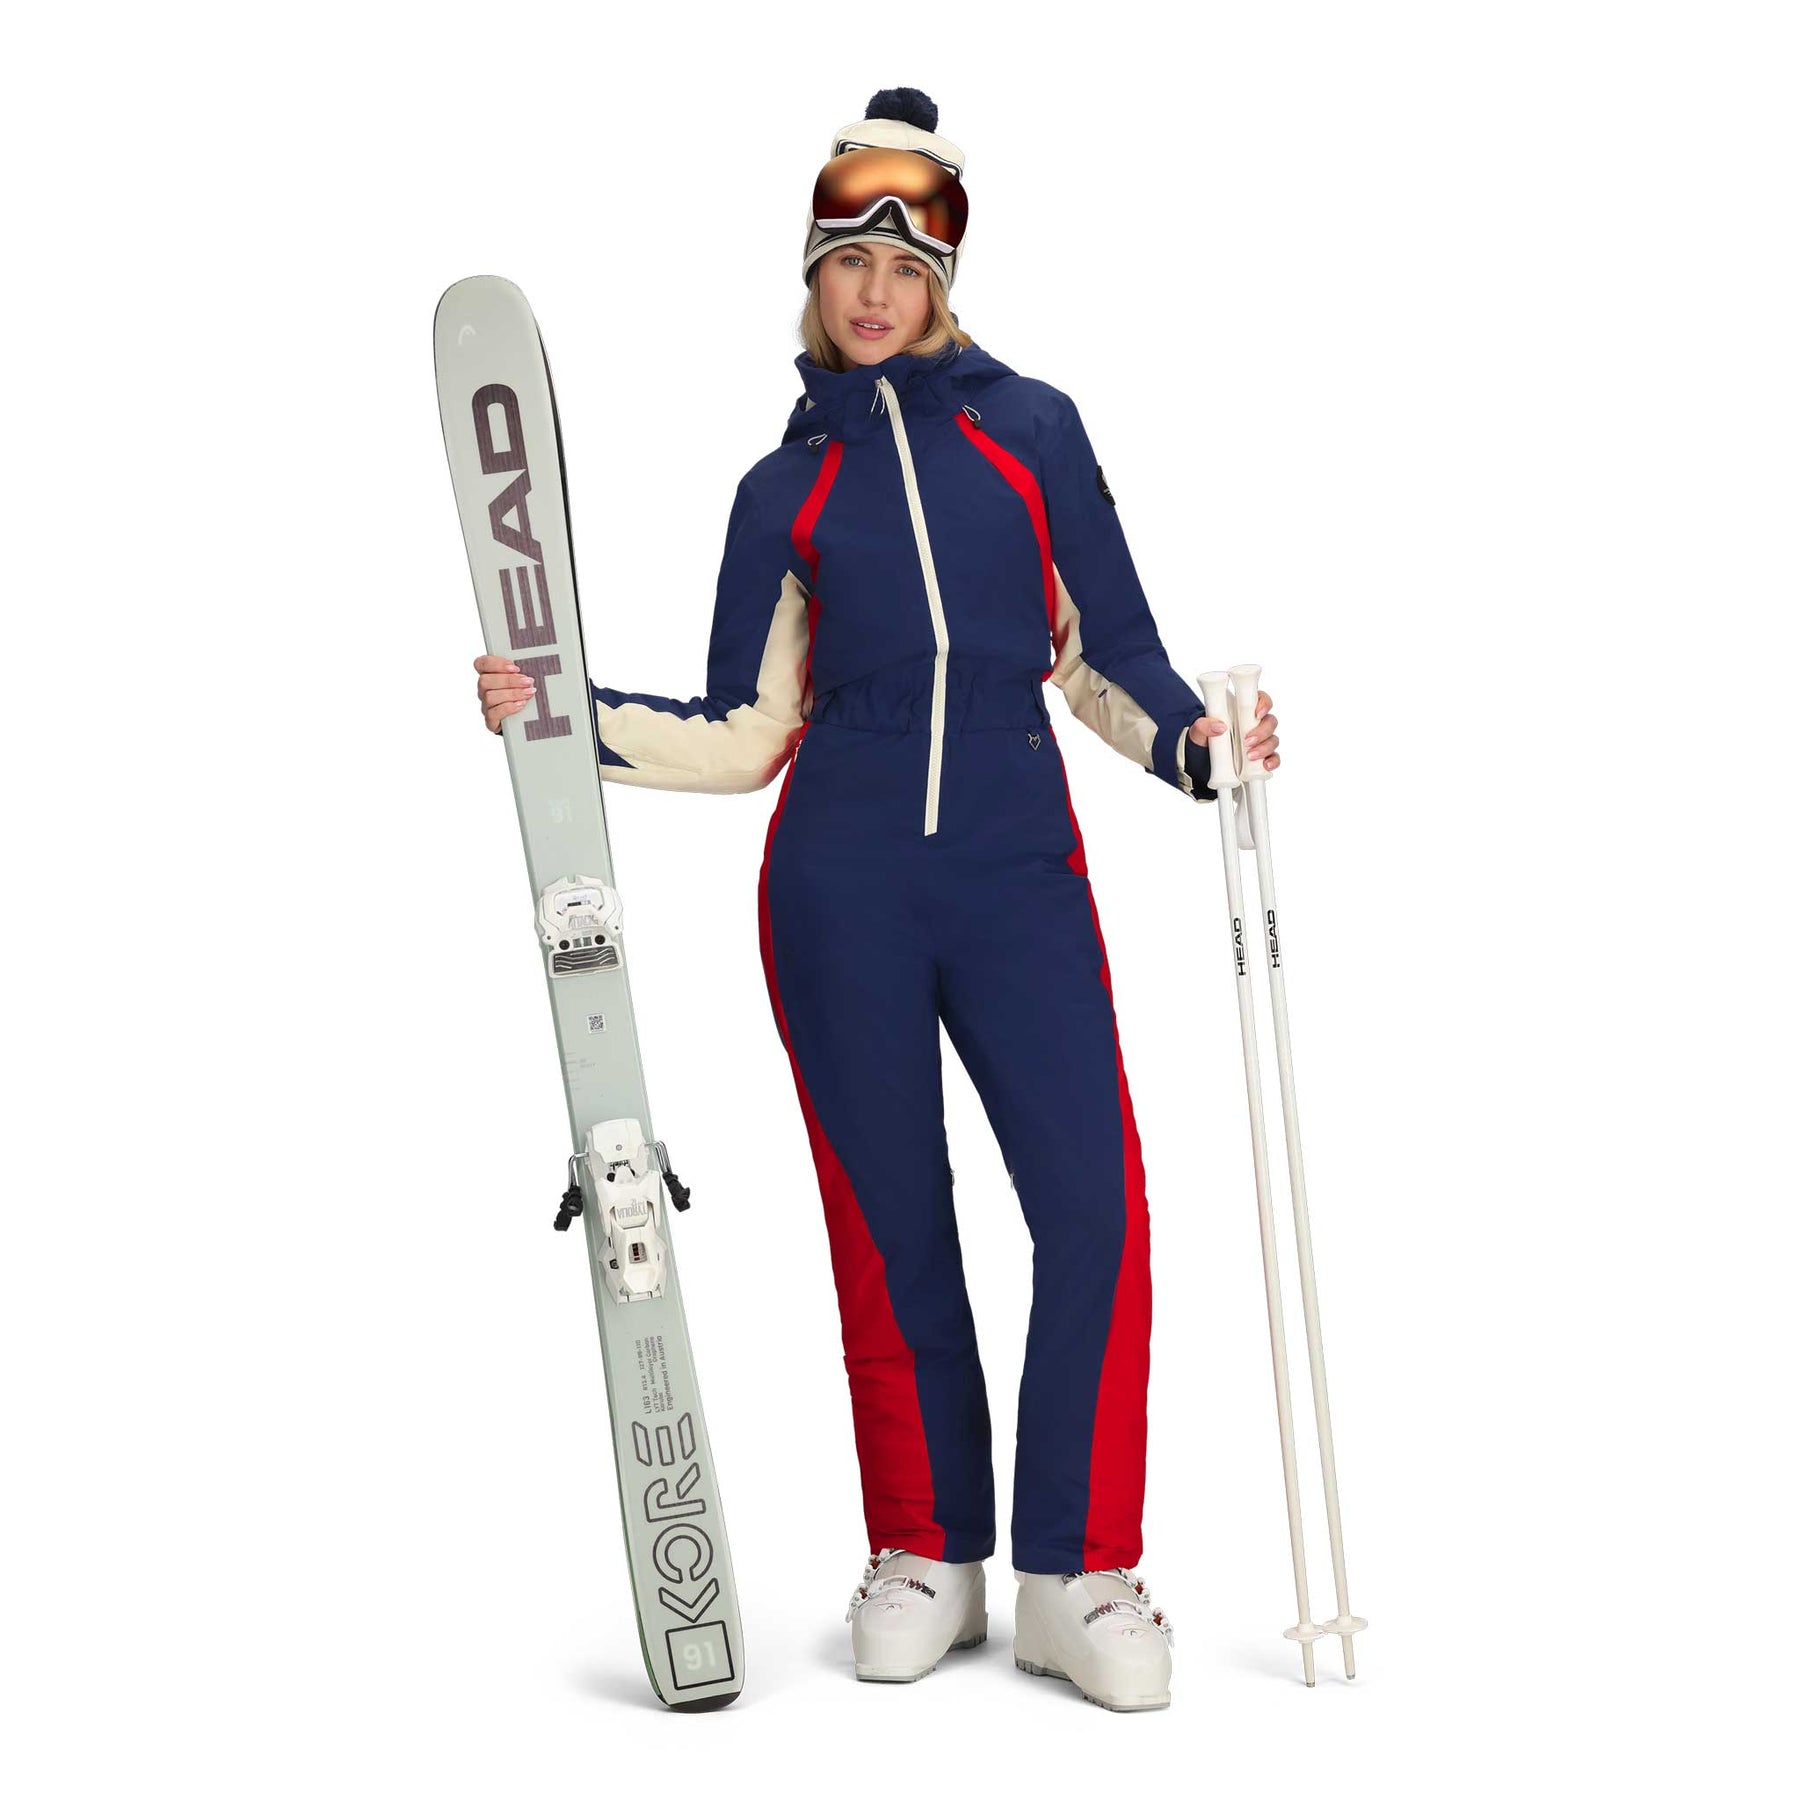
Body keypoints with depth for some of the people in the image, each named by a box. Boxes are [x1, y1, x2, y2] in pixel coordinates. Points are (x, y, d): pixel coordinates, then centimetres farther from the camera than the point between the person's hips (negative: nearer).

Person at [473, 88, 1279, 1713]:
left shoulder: (1029, 427, 10)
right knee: (890, 1225, 4)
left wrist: (1189, 741, -8)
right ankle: (928, 1555, 20)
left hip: (1018, 877, 0)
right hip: (841, 891, 1)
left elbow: (1107, 651, 11)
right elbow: (745, 736, 11)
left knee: (1095, 1211, -11)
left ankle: (1078, 1578, 3)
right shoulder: (788, 487, 12)